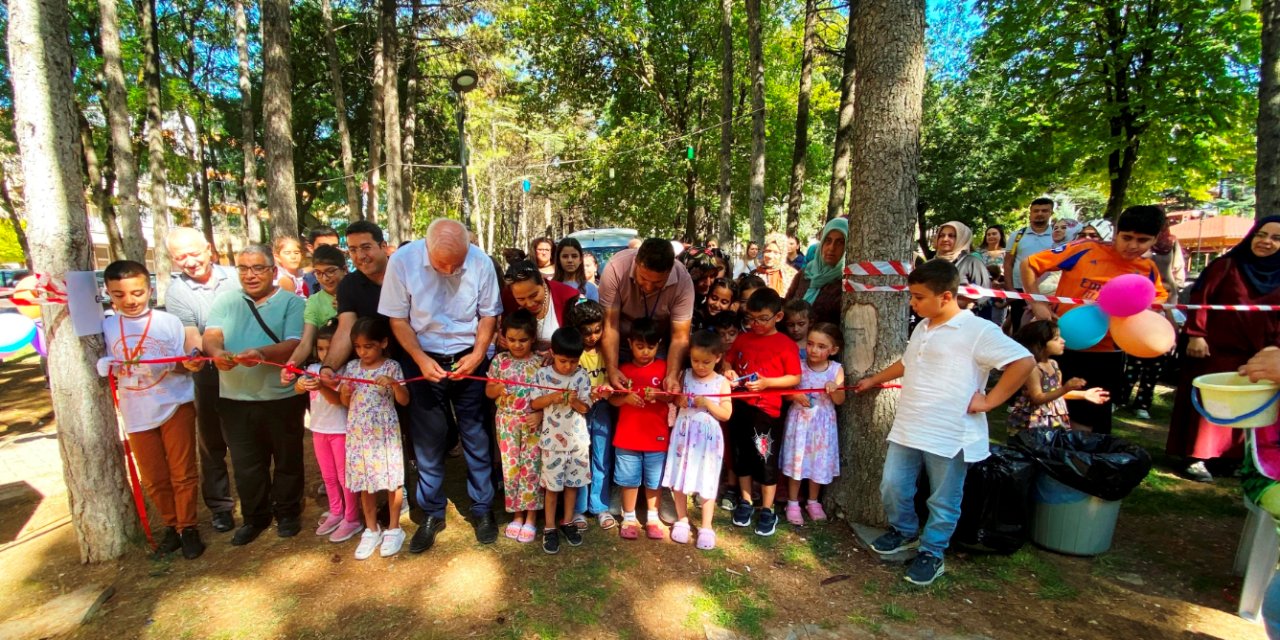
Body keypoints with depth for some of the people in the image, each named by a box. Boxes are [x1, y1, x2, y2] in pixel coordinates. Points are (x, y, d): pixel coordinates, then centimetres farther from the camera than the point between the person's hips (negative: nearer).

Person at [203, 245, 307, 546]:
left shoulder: (292, 302, -2)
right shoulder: (225, 300, 9)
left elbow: (294, 344, -14)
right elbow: (211, 335, -4)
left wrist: (262, 353, -32)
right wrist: (216, 352, -26)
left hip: (282, 398, -3)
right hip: (235, 400, 3)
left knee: (287, 460, 11)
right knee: (245, 464, 14)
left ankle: (287, 513, 30)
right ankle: (254, 517, 32)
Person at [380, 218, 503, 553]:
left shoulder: (480, 262, -14)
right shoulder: (402, 261, -14)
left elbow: (489, 314, -2)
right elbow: (398, 319, -5)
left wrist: (477, 355, -13)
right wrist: (421, 359, -15)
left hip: (469, 360, 0)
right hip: (426, 361, 1)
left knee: (475, 437, 7)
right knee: (427, 441, 8)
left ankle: (481, 509, 24)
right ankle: (432, 513, 27)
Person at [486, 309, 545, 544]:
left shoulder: (540, 362, -5)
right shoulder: (499, 360, 0)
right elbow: (488, 391, 5)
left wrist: (540, 413, -16)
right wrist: (497, 388, -17)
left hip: (533, 422, -2)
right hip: (507, 422, 2)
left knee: (531, 468, 3)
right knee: (510, 468, 8)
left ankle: (531, 517, 17)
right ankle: (517, 515, 24)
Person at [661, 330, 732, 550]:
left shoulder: (722, 382, -5)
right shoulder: (684, 376, 0)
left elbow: (726, 414, -6)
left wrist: (707, 403, -19)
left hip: (708, 437, -2)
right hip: (684, 434, 2)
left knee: (707, 481, 5)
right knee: (679, 479, 10)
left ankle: (706, 527, 19)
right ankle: (682, 520, 29)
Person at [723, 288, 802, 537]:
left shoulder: (786, 344, -7)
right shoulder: (742, 338, 5)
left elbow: (795, 378, -8)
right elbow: (728, 360, 15)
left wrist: (767, 382, -21)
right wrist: (728, 371, -7)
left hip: (768, 410, -4)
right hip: (740, 406, 4)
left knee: (766, 459, 5)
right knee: (742, 456, 16)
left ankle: (767, 511, 22)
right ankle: (745, 502, 34)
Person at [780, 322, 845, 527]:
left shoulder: (836, 369, -5)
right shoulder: (798, 365, -8)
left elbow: (840, 401, -3)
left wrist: (834, 389, -22)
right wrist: (795, 396, -25)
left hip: (822, 423, 2)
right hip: (800, 420, -1)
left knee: (820, 461, 12)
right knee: (797, 460, 5)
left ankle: (813, 502, 32)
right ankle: (793, 503, 20)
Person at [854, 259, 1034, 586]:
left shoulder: (977, 330, -14)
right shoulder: (922, 328, 11)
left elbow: (1024, 361, -19)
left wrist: (989, 401, -18)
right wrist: (874, 380, 31)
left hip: (950, 435, -7)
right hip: (908, 429, 7)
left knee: (943, 502, 12)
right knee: (892, 488, 14)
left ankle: (932, 553, 31)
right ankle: (905, 531, 39)